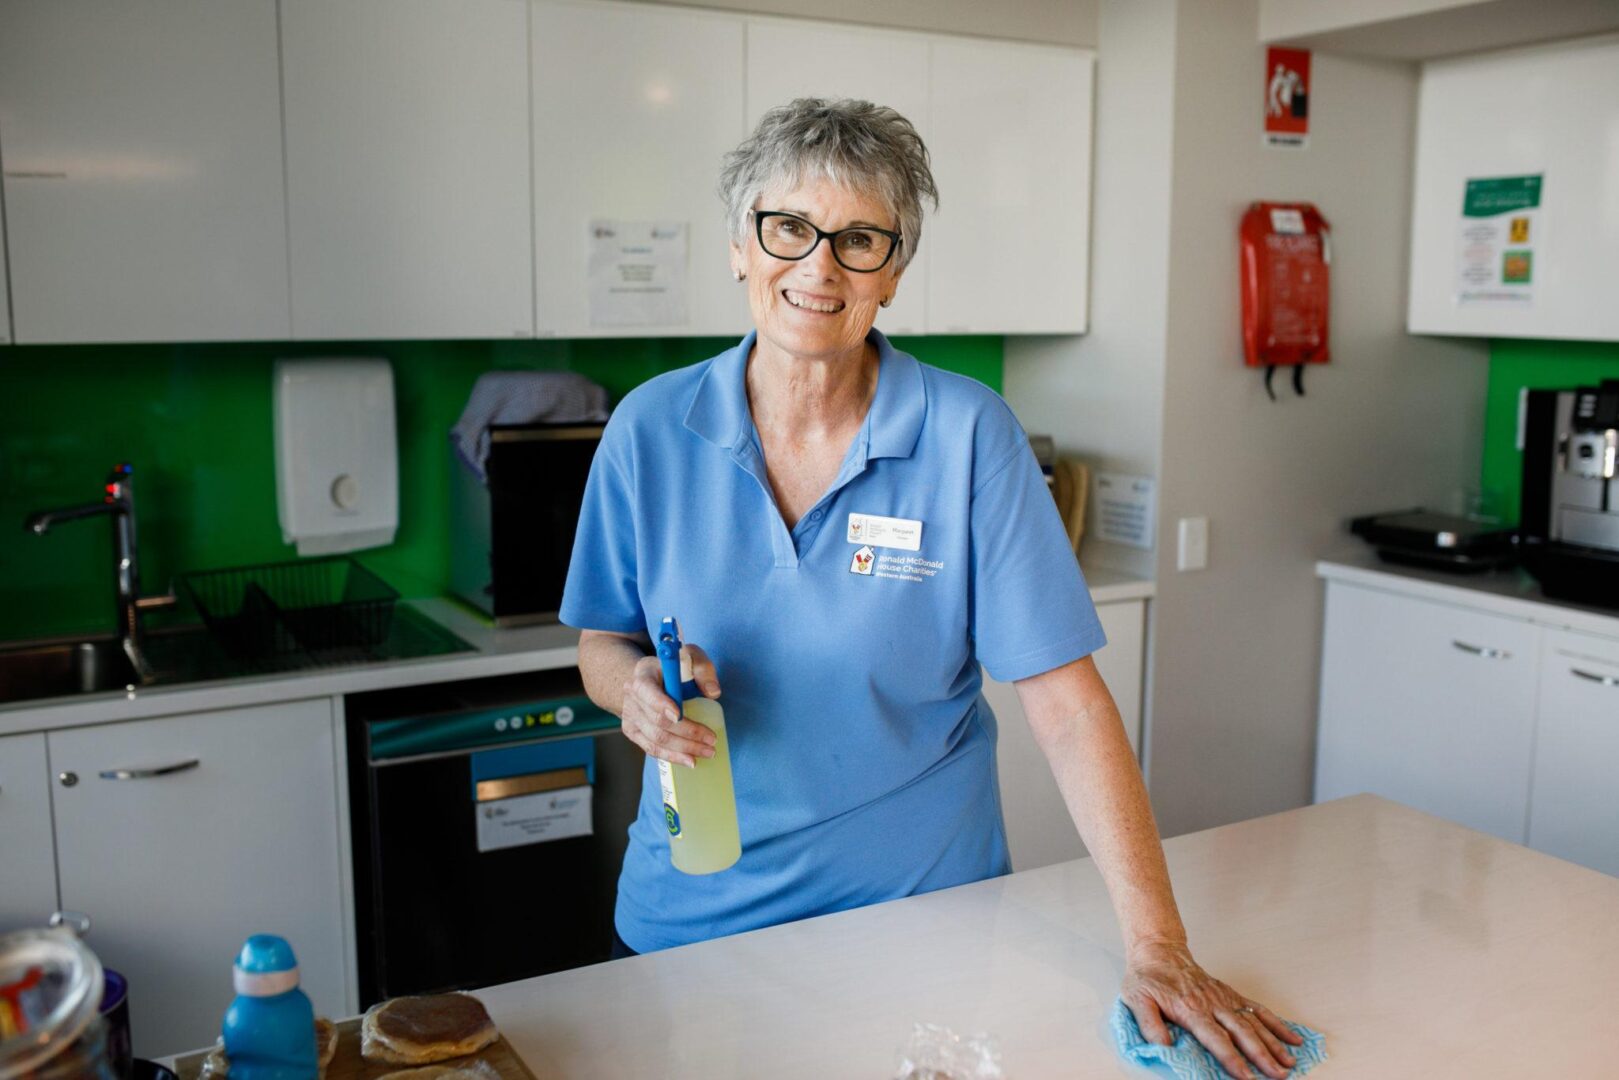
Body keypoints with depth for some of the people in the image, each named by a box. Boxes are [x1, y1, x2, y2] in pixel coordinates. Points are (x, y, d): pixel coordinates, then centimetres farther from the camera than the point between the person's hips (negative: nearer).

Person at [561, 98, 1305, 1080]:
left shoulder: (970, 435, -14)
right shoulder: (651, 430, -7)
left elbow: (1066, 698, -15)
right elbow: (601, 645, 4)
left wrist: (1157, 946, -19)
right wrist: (638, 686, -20)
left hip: (921, 901, -1)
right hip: (691, 910, 2)